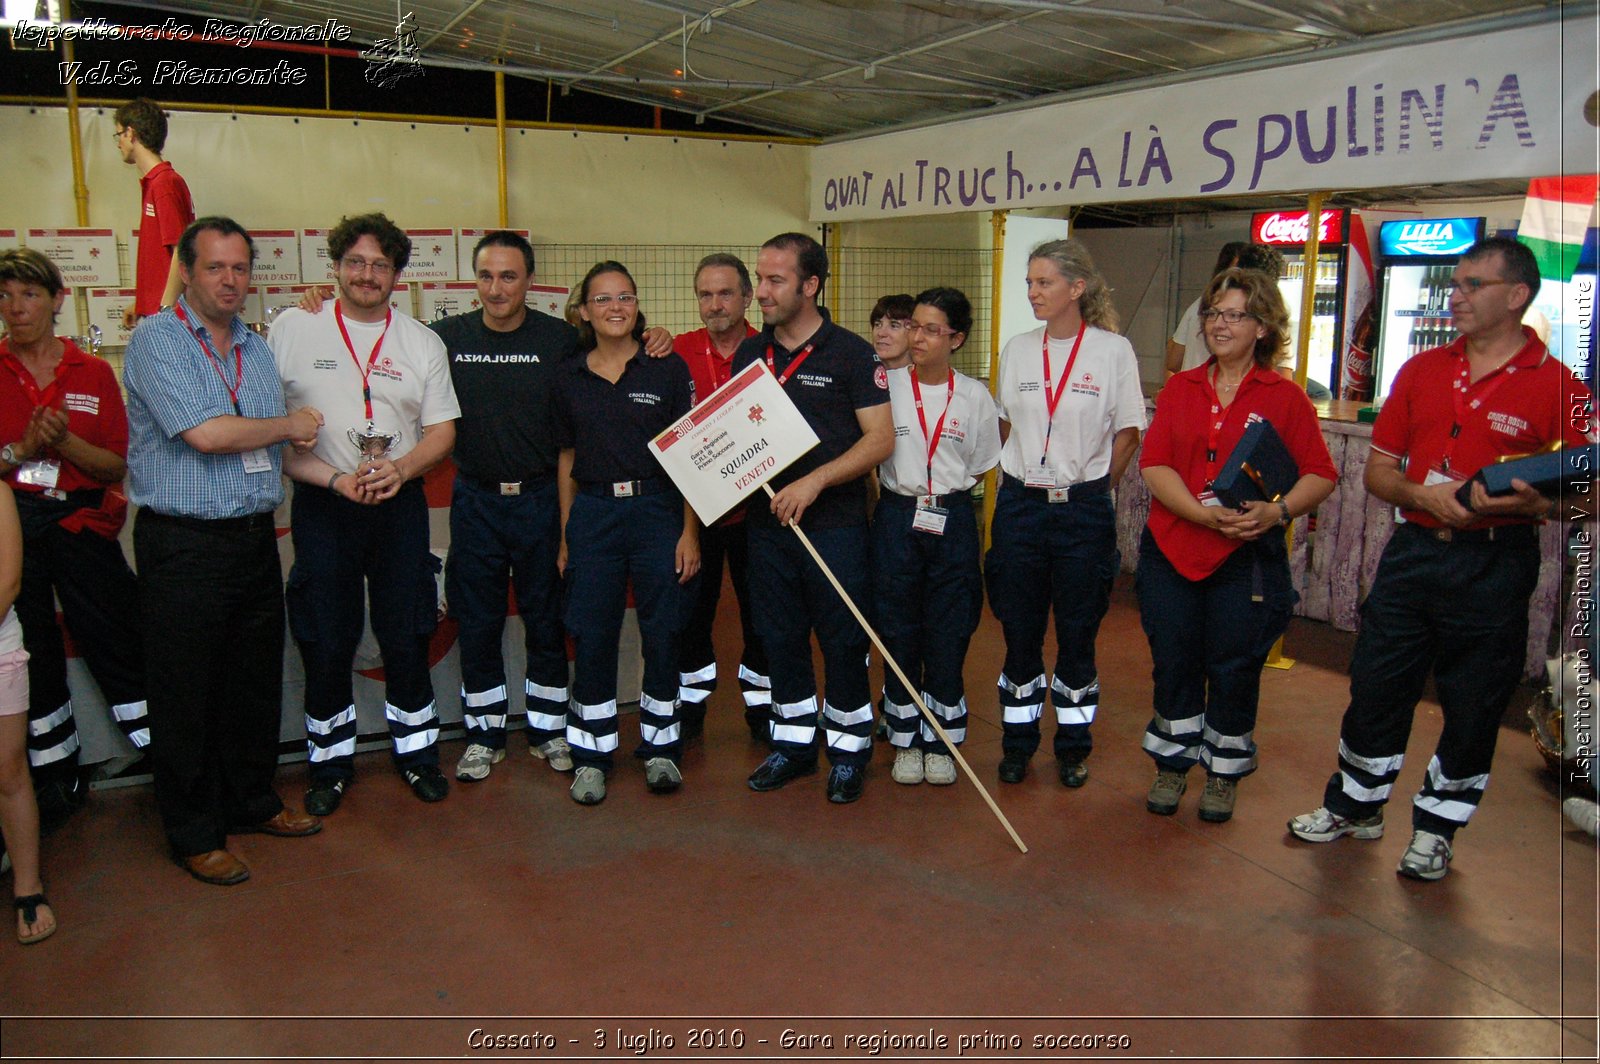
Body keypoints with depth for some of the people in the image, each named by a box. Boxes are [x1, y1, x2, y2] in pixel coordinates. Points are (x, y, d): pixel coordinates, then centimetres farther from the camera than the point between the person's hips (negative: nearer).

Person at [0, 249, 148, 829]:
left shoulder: (93, 373, 5)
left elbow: (116, 466, 2)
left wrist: (65, 441, -14)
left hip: (81, 522, -1)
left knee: (119, 648, -1)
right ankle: (58, 777, 25)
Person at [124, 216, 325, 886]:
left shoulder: (258, 349, 13)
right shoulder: (156, 340, -9)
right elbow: (205, 433, -21)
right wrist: (289, 425, -7)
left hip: (255, 538, 7)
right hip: (183, 546, -6)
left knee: (256, 683, 16)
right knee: (186, 697, 4)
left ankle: (252, 801, 33)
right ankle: (194, 835, 18)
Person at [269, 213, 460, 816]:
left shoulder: (422, 342, 8)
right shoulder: (292, 329, 0)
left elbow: (442, 431, 6)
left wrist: (400, 469, -14)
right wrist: (336, 480, -14)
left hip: (401, 505, 2)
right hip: (322, 506, -1)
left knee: (407, 636, 8)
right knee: (325, 643, 5)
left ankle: (417, 749, 25)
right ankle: (330, 761, 22)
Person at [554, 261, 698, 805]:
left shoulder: (668, 369, -1)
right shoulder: (571, 379, 7)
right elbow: (568, 459, 13)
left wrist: (689, 531, -7)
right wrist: (565, 535, 9)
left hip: (657, 510, -2)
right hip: (593, 515, 2)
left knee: (662, 633, 5)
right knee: (592, 638, 4)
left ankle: (660, 745, 23)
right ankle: (591, 754, 18)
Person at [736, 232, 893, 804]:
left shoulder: (851, 353, -6)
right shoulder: (749, 354, 10)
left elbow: (880, 440, -10)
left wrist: (814, 481, -20)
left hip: (835, 524, -5)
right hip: (767, 522, 5)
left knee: (843, 641, 4)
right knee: (780, 639, 13)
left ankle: (849, 747, 20)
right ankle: (793, 741, 28)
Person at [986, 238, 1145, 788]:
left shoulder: (1113, 350, -5)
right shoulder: (1017, 349, 6)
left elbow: (1128, 434, 1)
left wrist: (1090, 488, 3)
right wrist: (1020, 479, 9)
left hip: (1083, 509, -3)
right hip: (1020, 505, 3)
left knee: (1077, 633, 6)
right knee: (1020, 631, 8)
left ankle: (1073, 745, 22)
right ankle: (1018, 742, 22)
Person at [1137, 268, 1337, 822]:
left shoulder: (1284, 396, 1)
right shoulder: (1179, 388, 8)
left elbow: (1321, 474, 0)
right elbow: (1153, 464, -2)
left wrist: (1278, 510, -20)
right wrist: (1204, 513, -16)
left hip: (1247, 558, -2)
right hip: (1172, 550, 2)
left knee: (1234, 668, 5)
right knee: (1173, 662, 9)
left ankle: (1223, 774, 24)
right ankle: (1172, 764, 27)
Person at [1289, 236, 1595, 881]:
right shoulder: (1421, 370, 8)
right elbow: (1378, 469, 10)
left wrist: (1528, 503, -25)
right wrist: (1424, 494, -10)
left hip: (1494, 567, -3)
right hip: (1413, 552, 4)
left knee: (1473, 706, 8)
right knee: (1375, 686, 10)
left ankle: (1436, 828, 27)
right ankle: (1354, 805, 29)